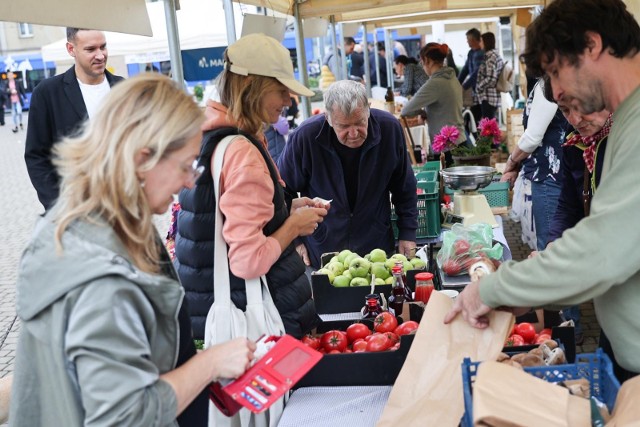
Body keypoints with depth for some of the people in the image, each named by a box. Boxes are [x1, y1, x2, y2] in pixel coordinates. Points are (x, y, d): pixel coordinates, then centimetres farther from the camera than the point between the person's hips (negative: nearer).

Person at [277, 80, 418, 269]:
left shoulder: (390, 128, -14)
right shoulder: (305, 136, -21)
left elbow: (405, 187, 1)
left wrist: (408, 232, 3)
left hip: (378, 246, 2)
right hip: (322, 251, -1)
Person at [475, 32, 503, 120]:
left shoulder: (490, 56, -11)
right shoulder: (496, 55, 17)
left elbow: (490, 79, -19)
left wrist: (478, 87, -7)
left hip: (488, 97, -10)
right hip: (495, 96, 10)